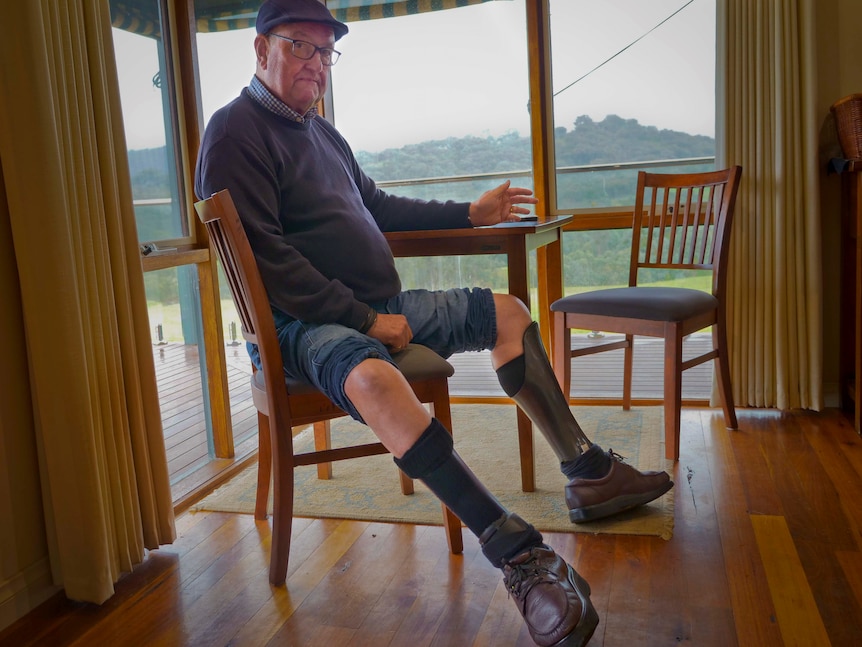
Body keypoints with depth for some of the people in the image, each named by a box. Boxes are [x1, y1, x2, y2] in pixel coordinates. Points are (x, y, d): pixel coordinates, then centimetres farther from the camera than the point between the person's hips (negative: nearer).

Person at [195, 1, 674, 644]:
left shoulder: (322, 131, 21)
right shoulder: (236, 131, -7)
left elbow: (378, 207, 32)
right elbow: (265, 256, -18)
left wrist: (469, 214, 33)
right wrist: (364, 319, -20)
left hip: (379, 306, 9)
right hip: (303, 325, -9)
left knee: (506, 312, 5)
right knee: (372, 375, -41)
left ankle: (587, 471, 8)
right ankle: (521, 555, -40)